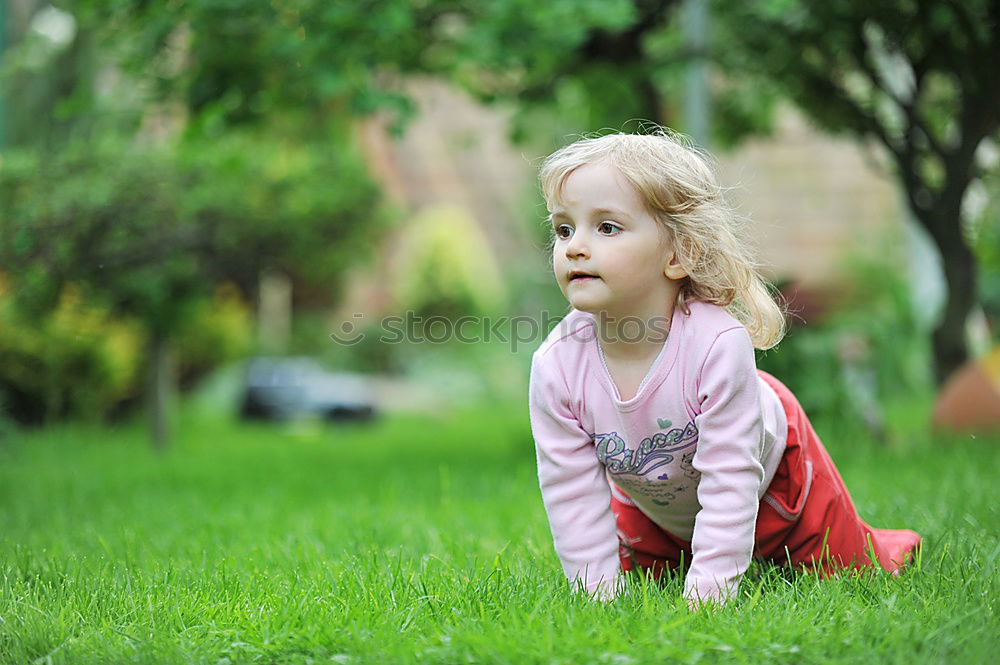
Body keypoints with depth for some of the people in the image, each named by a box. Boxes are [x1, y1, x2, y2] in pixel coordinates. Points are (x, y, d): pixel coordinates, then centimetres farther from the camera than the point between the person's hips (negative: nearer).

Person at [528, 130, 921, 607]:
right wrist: (602, 592, -24)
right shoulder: (556, 366, -31)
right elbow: (571, 494, -22)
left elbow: (730, 479, -37)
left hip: (770, 469, -3)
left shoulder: (717, 344, -42)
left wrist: (706, 590, -40)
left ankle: (895, 548, 45)